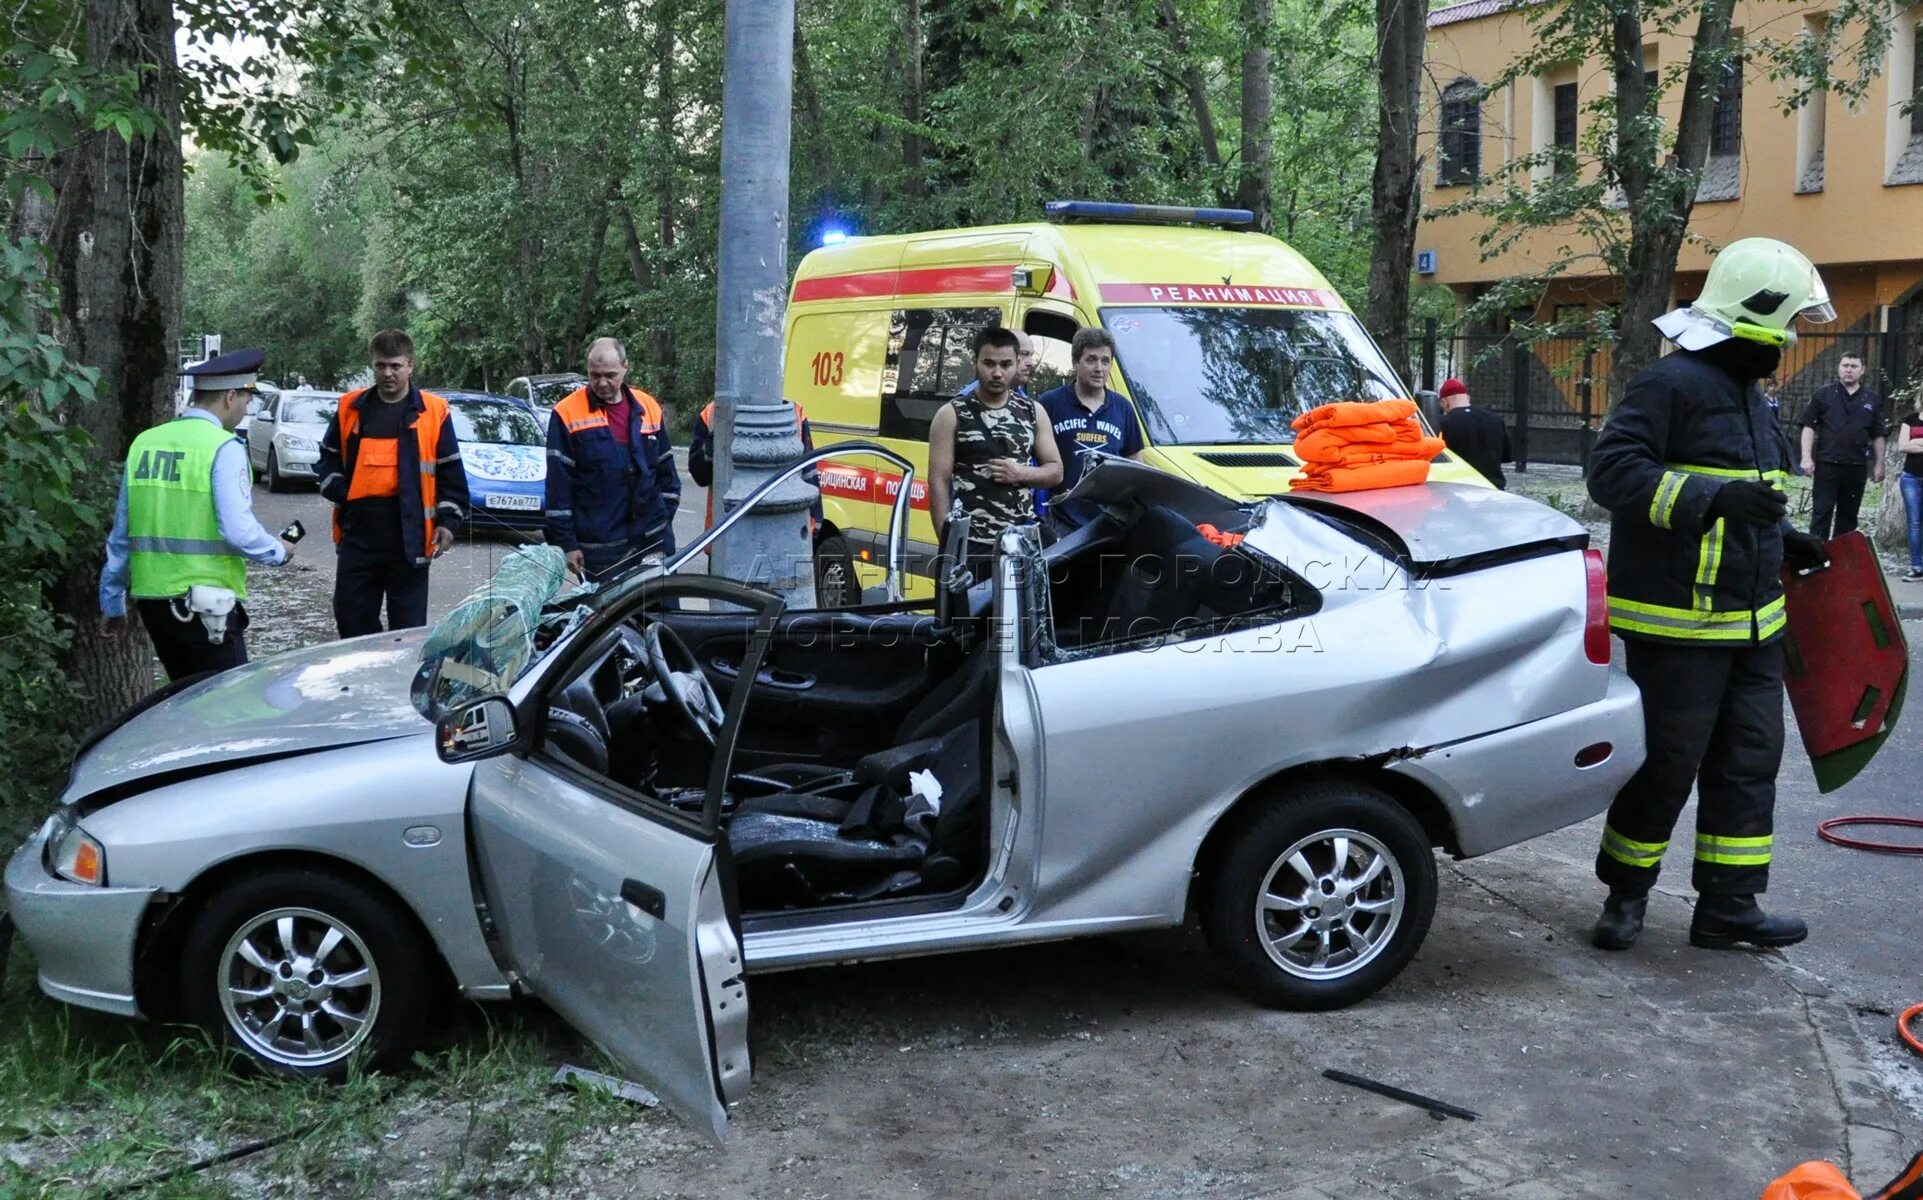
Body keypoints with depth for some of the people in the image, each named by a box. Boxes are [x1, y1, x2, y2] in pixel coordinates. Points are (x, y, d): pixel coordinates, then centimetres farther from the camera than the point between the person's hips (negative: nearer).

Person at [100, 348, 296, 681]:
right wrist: (279, 551, 3)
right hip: (205, 604, -7)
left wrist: (113, 604, 21)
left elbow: (121, 534, 13)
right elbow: (238, 530, -17)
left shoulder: (144, 443, 8)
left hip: (151, 598, 7)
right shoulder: (224, 448, -11)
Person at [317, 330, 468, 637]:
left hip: (410, 534, -3)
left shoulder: (434, 411, 1)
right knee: (350, 615, 7)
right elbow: (328, 460, 18)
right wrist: (338, 491, 0)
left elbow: (451, 473, 3)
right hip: (359, 531, 3)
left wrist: (449, 521, -5)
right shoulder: (350, 407, 9)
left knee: (408, 624, 4)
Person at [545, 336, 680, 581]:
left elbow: (666, 469, 16)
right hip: (599, 547, -3)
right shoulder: (567, 414, -3)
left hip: (653, 539, 3)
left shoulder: (648, 407, 8)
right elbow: (558, 483, -5)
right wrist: (566, 543, -8)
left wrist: (665, 518, 8)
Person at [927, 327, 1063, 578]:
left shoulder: (1033, 412, 12)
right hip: (971, 545, -3)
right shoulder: (952, 415, 1)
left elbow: (1056, 471, 16)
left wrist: (1022, 474, -6)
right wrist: (947, 544, -11)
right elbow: (939, 483, -3)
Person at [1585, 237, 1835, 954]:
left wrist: (1781, 539, 20)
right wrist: (1713, 497, -31)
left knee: (1748, 760, 11)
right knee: (1667, 763, -1)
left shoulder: (1743, 389, 18)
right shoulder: (1672, 383, -14)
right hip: (1678, 622, -10)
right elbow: (1612, 472, -23)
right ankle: (1626, 894, 17)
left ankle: (1728, 906, 20)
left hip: (1750, 623, 10)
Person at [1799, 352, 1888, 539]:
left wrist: (1879, 464, 9)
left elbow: (1879, 435, 12)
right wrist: (1807, 458, -9)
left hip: (1857, 467, 3)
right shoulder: (1823, 395, 2)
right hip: (1826, 464, -3)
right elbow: (1809, 427, 0)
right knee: (1821, 513, -5)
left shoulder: (1872, 399, 9)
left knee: (1848, 516, 10)